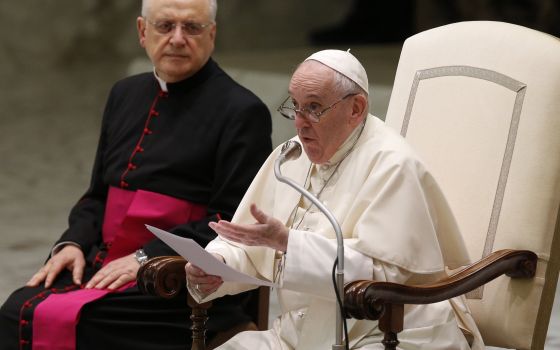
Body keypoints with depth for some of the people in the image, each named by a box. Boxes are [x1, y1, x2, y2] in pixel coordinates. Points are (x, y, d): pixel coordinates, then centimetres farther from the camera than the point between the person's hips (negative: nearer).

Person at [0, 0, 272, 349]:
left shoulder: (242, 111, -5)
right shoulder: (125, 94, 17)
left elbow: (233, 221, -11)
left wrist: (145, 258, -16)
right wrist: (73, 242, 3)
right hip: (104, 265, 6)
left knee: (64, 319, -26)